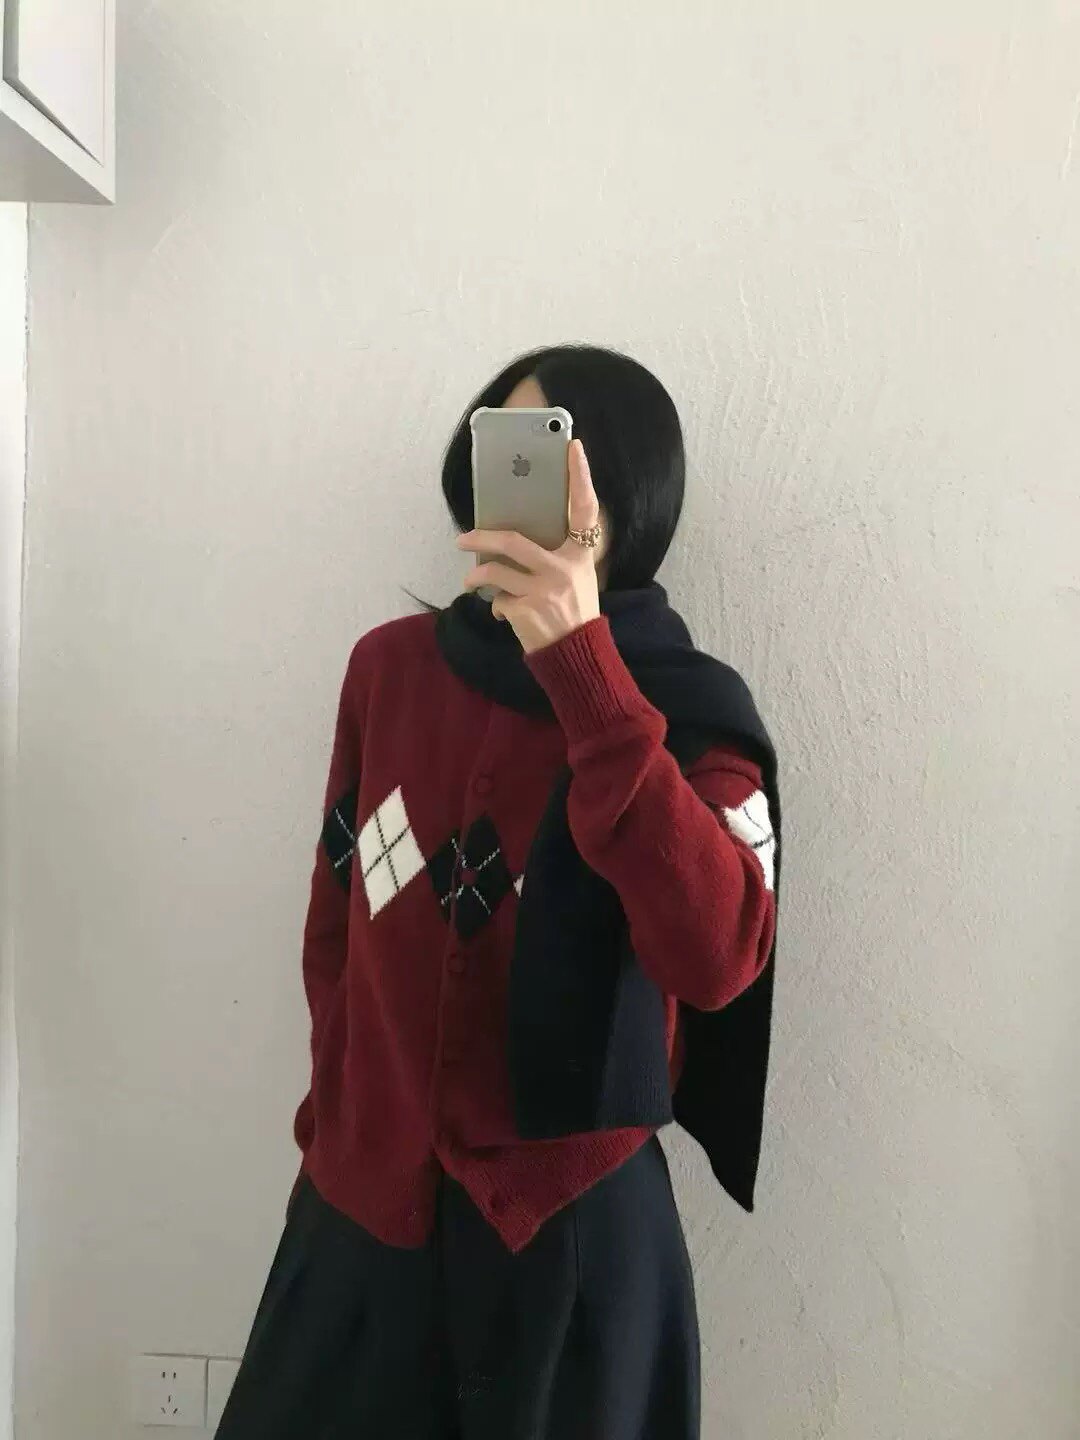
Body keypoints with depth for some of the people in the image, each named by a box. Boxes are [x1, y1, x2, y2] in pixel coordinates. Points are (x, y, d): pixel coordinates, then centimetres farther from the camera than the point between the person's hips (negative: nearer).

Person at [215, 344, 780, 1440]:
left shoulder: (689, 711, -10)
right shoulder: (389, 666, -1)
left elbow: (718, 957, -27)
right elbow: (336, 925, 8)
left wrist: (584, 672, -30)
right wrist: (331, 1123, 11)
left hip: (571, 1228, -3)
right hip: (360, 1206, 3)